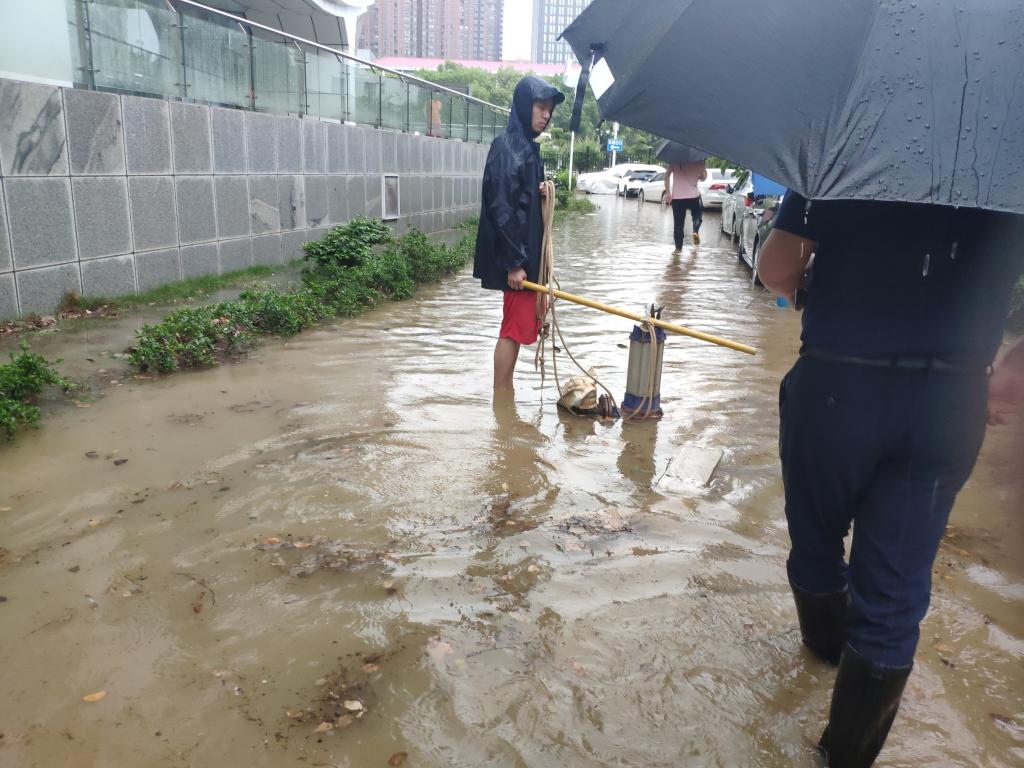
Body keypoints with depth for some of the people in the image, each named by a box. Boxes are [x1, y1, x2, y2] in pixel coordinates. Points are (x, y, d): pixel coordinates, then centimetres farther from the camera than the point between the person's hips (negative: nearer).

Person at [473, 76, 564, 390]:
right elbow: (501, 207, -21)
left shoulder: (528, 147, 14)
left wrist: (543, 193, 2)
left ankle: (505, 394, 24)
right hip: (516, 256, -10)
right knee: (515, 327, -4)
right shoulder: (506, 148, -15)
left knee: (520, 324, 14)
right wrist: (514, 262, -23)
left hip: (529, 251, 10)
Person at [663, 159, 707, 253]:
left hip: (677, 197, 0)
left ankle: (678, 248, 4)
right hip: (693, 196, 0)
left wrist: (667, 192, -3)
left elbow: (667, 175, -5)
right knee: (697, 216, 25)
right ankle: (696, 232, 0)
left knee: (678, 224, 6)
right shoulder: (698, 160, 0)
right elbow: (704, 176, 2)